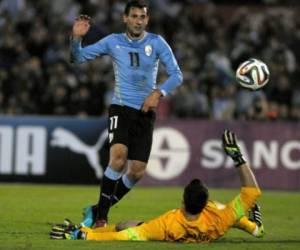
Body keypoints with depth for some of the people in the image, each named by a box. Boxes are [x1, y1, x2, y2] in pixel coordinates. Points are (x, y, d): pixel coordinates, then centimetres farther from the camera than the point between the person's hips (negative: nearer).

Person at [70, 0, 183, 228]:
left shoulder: (157, 43, 1)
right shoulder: (113, 42, 2)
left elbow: (176, 75, -2)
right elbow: (78, 57, 4)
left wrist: (159, 92, -18)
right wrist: (76, 37, -15)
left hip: (145, 112, 2)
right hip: (121, 108, -2)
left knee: (137, 172, -2)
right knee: (118, 157, -26)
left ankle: (99, 209, 18)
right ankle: (100, 217, -19)